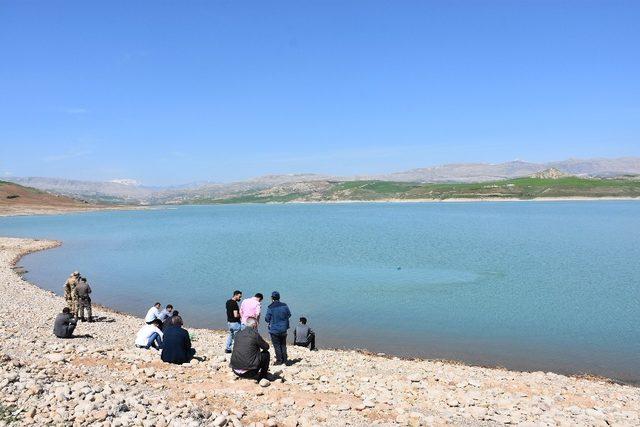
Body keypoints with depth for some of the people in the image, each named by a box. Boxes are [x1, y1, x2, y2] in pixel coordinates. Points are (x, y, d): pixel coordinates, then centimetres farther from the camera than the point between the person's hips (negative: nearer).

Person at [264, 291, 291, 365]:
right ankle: (285, 360, 19)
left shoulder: (270, 308, -16)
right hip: (283, 329, 4)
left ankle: (279, 360, 8)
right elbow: (289, 315, 8)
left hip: (274, 329, -4)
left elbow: (267, 319, -10)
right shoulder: (284, 306, -4)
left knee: (277, 345, 6)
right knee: (283, 345, 16)